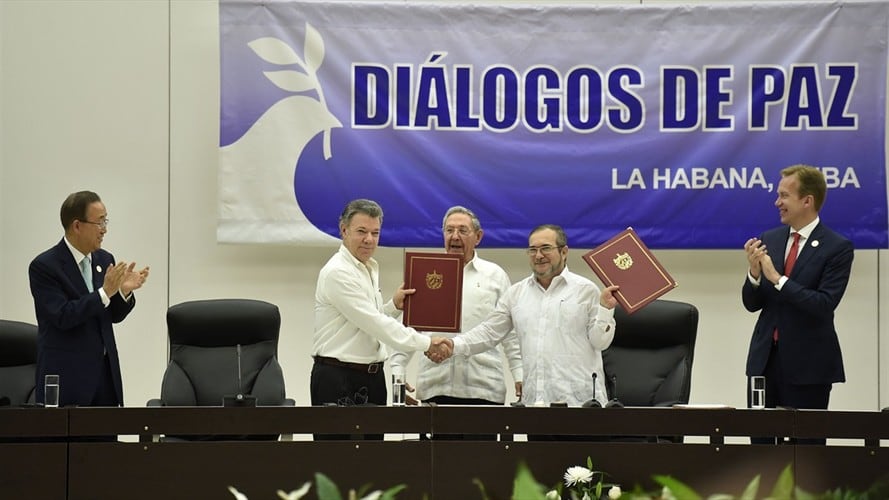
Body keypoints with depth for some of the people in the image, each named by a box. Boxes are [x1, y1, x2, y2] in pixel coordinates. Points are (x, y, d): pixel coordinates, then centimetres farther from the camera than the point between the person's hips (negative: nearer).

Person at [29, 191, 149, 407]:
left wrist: (124, 291, -7)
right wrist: (105, 292, -24)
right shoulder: (44, 266, -10)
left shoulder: (104, 259, 8)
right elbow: (63, 316, -19)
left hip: (105, 370, 6)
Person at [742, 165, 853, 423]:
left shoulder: (838, 248, -7)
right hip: (765, 358, 5)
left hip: (807, 363, -5)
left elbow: (825, 304, -18)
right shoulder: (769, 240, 8)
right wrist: (754, 273, -12)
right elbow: (752, 304, 9)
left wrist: (777, 278, -22)